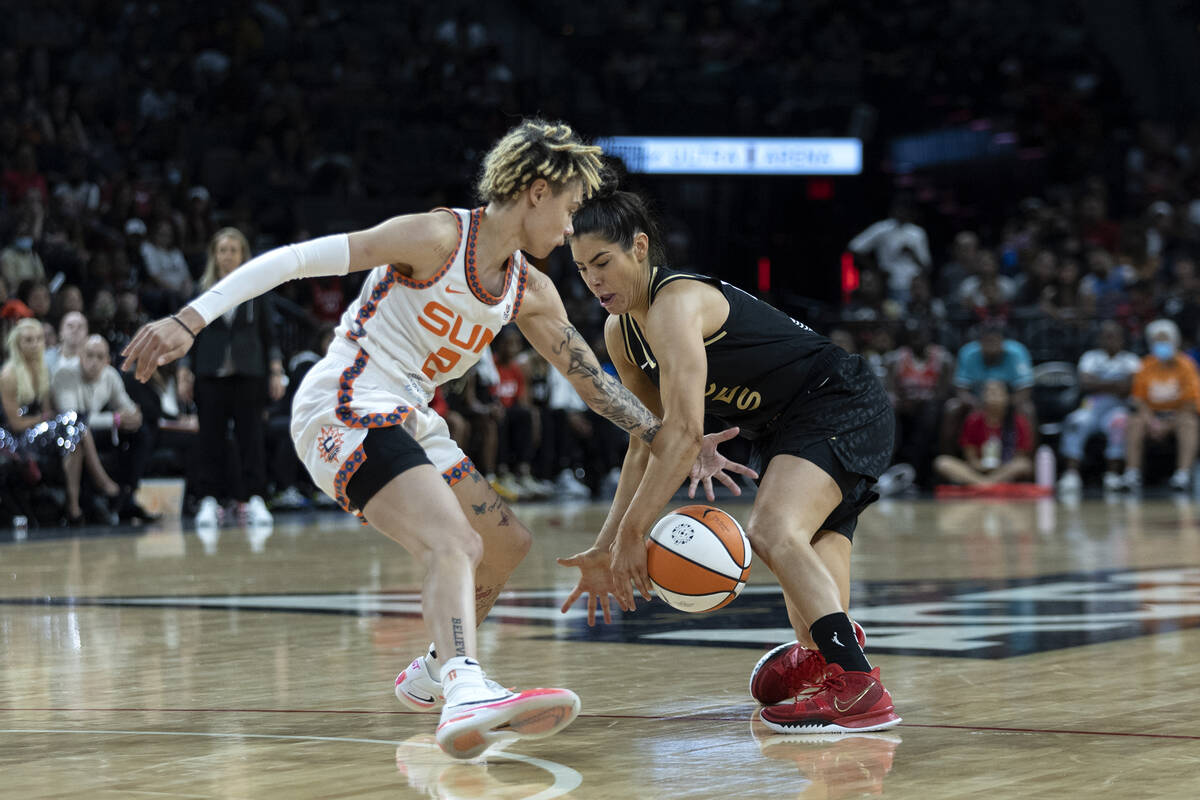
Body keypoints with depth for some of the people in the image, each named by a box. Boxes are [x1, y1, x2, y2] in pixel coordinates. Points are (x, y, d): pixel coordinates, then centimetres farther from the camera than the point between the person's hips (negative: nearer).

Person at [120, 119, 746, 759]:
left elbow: (591, 379, 19)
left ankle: (431, 674, 39)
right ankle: (467, 696, -54)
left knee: (507, 544, 20)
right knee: (455, 545, -31)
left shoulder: (530, 293, 11)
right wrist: (189, 320, -25)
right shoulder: (437, 237, -14)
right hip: (345, 411, -10)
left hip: (406, 420, 10)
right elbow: (297, 260, -18)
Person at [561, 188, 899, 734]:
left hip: (842, 407, -10)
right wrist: (607, 547, 5)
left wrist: (631, 532, -28)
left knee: (772, 531, -31)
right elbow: (647, 442, 12)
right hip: (780, 430, 10)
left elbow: (685, 432, -31)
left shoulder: (675, 303, -24)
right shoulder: (620, 333, 6)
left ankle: (861, 690, -37)